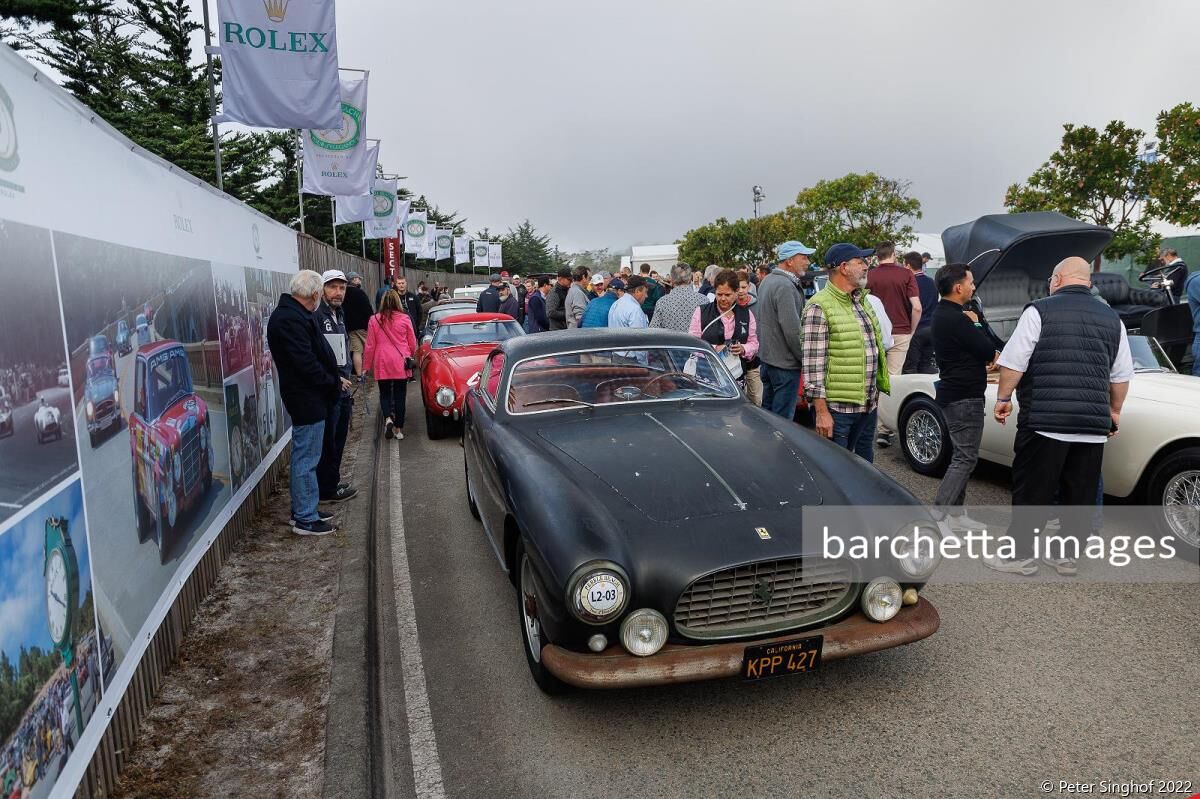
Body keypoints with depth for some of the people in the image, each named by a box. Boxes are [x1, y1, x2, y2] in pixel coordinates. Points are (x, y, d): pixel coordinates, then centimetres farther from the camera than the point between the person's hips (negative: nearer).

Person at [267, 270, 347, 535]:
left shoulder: (291, 314, 12)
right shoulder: (290, 320, -21)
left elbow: (316, 355, 16)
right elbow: (307, 364, -25)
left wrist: (335, 378, 8)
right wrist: (334, 382, -11)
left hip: (307, 398, 11)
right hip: (307, 399, -11)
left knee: (304, 457, 18)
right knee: (306, 459, -2)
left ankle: (304, 510, 30)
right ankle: (305, 519, 7)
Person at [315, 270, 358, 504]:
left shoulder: (339, 315, 15)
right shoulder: (315, 316, -15)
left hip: (342, 389, 9)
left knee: (338, 440, 18)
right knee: (327, 443, -1)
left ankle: (333, 482, 30)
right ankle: (326, 490, 10)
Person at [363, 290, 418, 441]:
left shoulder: (375, 320, -3)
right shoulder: (405, 319, -4)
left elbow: (370, 346, 0)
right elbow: (413, 343, 4)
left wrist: (367, 365, 11)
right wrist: (410, 357, 24)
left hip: (382, 363, 0)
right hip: (401, 364, 0)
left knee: (385, 393, 14)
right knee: (400, 395, 7)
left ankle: (388, 418, -11)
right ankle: (399, 429, 11)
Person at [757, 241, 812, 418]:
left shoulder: (767, 281, 12)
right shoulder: (785, 286, -20)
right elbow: (792, 331, -23)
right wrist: (805, 357, -12)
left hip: (766, 357, 10)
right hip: (784, 363, -10)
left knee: (767, 412, 18)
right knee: (782, 417, -4)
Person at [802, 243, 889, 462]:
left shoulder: (863, 302, 14)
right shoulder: (820, 307, -13)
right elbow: (813, 363, -17)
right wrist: (821, 410, -20)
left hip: (868, 405, 8)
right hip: (836, 409, -8)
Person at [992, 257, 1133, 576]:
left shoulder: (1040, 310, -4)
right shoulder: (1112, 318, 12)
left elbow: (1013, 361, -8)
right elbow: (1122, 374, 15)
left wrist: (1003, 398, 3)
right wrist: (1114, 411, 26)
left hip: (1044, 421, -5)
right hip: (1093, 425, 5)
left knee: (1031, 492, 3)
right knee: (1079, 495, 12)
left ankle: (1020, 555, 10)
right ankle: (1068, 555, 21)